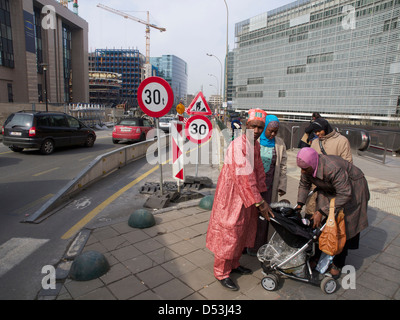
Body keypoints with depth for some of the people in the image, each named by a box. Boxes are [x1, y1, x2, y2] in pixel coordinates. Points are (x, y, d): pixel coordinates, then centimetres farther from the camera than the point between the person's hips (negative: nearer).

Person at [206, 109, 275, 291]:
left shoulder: (256, 144, 6)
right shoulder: (238, 145, -23)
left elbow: (258, 171, 10)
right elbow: (244, 177, -27)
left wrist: (261, 199, 6)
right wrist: (259, 203, -23)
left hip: (246, 196, 9)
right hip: (232, 196, -9)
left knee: (242, 231, 20)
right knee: (229, 232, 2)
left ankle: (233, 264, 40)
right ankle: (221, 272, 21)